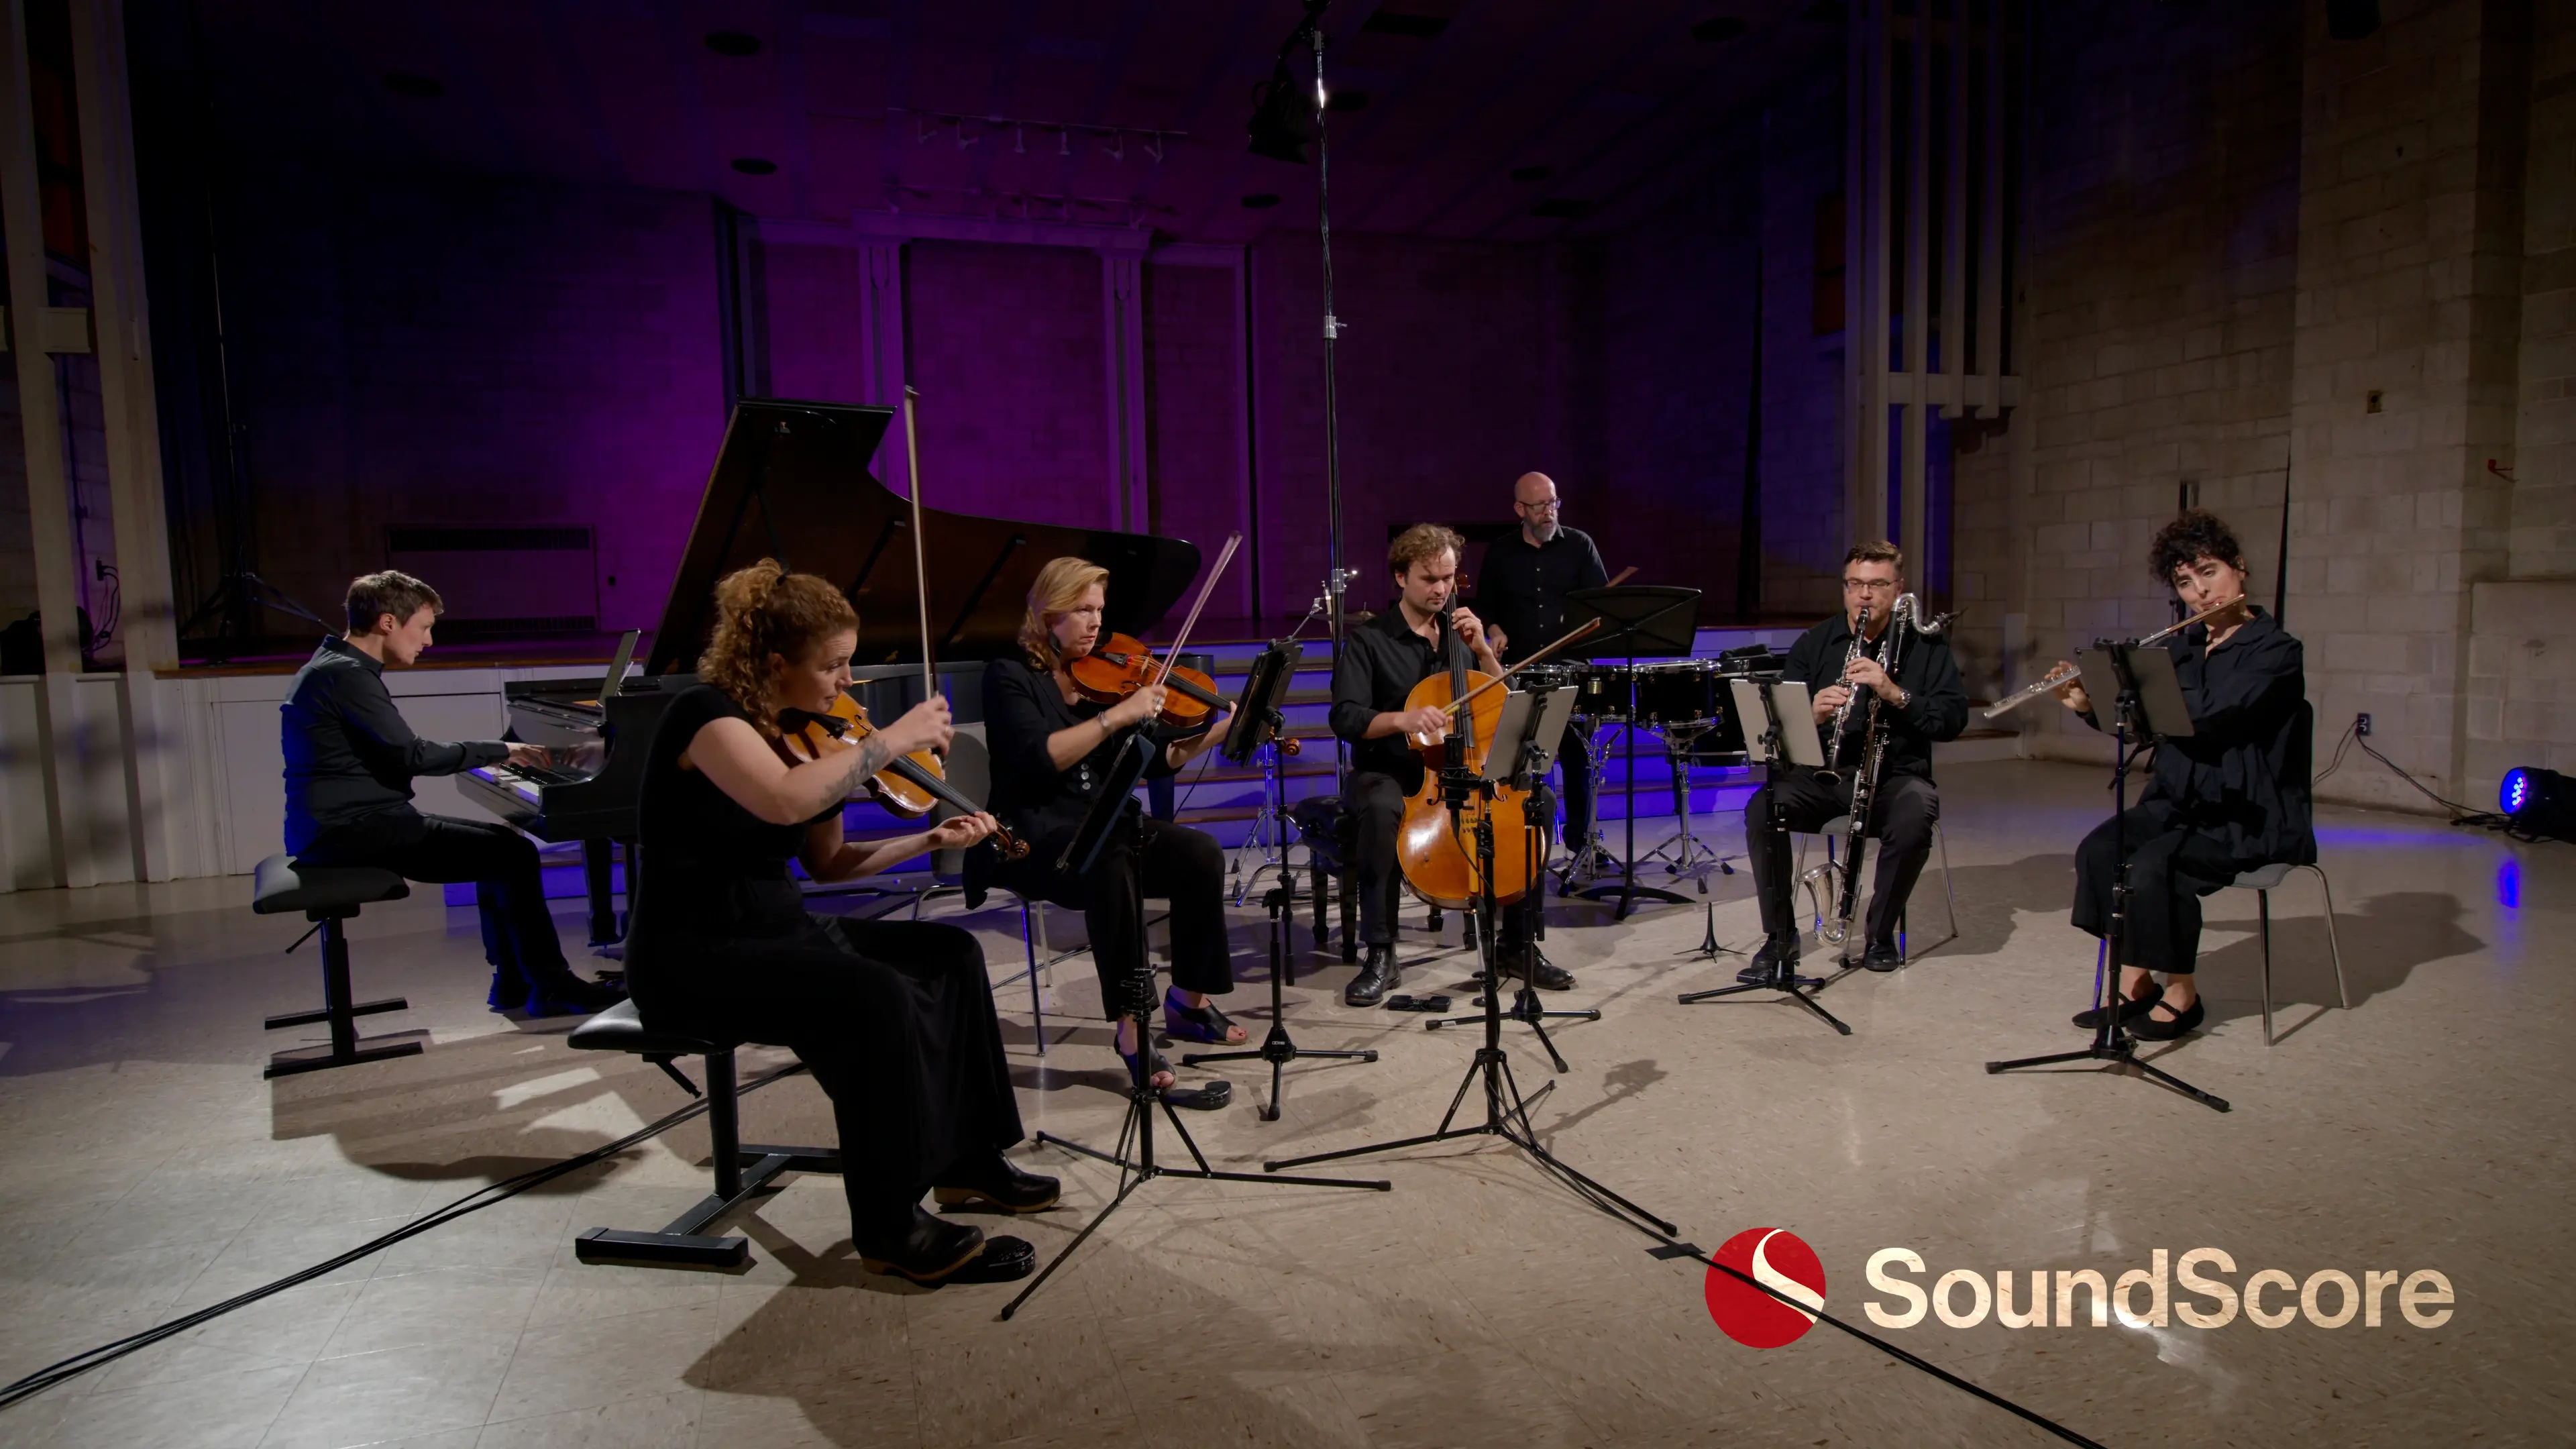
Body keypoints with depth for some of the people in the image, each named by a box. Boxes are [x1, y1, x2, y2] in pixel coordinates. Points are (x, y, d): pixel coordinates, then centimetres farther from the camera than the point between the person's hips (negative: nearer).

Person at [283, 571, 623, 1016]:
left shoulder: (337, 667, 17)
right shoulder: (346, 675, -15)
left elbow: (393, 756, 18)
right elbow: (410, 755, -21)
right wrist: (500, 750, -12)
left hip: (347, 824, 11)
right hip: (349, 832, -11)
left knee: (501, 841, 14)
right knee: (515, 853, -14)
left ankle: (515, 981, 12)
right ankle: (552, 987, -5)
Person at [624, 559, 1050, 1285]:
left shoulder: (798, 729, 7)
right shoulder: (705, 712, -16)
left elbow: (826, 863, 11)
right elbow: (787, 799, -38)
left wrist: (929, 840, 0)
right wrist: (892, 738, -27)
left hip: (776, 930, 9)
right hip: (692, 957, -9)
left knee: (949, 955, 1)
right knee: (878, 998, -30)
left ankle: (967, 1162, 10)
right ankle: (891, 1228, -16)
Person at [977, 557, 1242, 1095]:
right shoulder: (1010, 676, -5)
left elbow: (1151, 763, 4)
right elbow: (1038, 759, -23)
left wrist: (1220, 731, -9)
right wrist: (1117, 715, -27)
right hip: (1031, 838, -6)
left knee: (1201, 853, -18)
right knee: (1112, 866, -37)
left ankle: (1188, 1000, -1)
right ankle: (1131, 1028, -30)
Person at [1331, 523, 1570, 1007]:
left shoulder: (1463, 633, 12)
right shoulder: (1366, 640, -3)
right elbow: (1346, 719, -14)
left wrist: (1483, 650, -4)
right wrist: (1404, 718, -32)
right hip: (1388, 773, -4)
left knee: (1540, 800, -18)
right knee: (1381, 810, -39)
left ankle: (1517, 943, -5)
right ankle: (1380, 955, -25)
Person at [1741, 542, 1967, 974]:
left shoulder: (1926, 645, 5)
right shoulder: (1814, 643, 8)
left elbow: (1954, 719, -7)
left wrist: (1894, 693, -23)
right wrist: (1812, 713, -22)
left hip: (1896, 774, -1)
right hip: (1821, 775, 1)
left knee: (1915, 816, -34)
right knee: (1762, 809, -27)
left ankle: (1881, 934, -9)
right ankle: (1780, 936, -9)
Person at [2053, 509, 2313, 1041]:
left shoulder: (2276, 650, -10)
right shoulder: (2182, 646, 10)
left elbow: (2210, 714, -25)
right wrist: (2088, 704, -6)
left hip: (2252, 816, -6)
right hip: (2180, 801, 6)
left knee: (2154, 866, -29)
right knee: (2098, 849, -20)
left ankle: (2182, 995, -7)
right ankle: (2135, 983, -8)